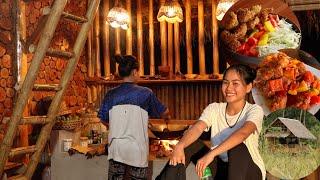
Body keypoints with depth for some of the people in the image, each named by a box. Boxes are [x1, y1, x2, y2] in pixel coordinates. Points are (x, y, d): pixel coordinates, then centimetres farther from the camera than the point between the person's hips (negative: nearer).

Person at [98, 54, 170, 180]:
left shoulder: (111, 94, 1)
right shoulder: (145, 93, -5)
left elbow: (104, 120, 7)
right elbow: (165, 113, 6)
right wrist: (167, 115, 30)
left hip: (116, 147, 3)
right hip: (137, 148, -2)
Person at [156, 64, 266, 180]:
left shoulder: (254, 110, -12)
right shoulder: (214, 108, -1)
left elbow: (242, 133, -34)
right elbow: (197, 128, -20)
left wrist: (211, 154, -47)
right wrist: (180, 146, -42)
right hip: (220, 170, 3)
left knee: (238, 146, -35)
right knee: (189, 143, -16)